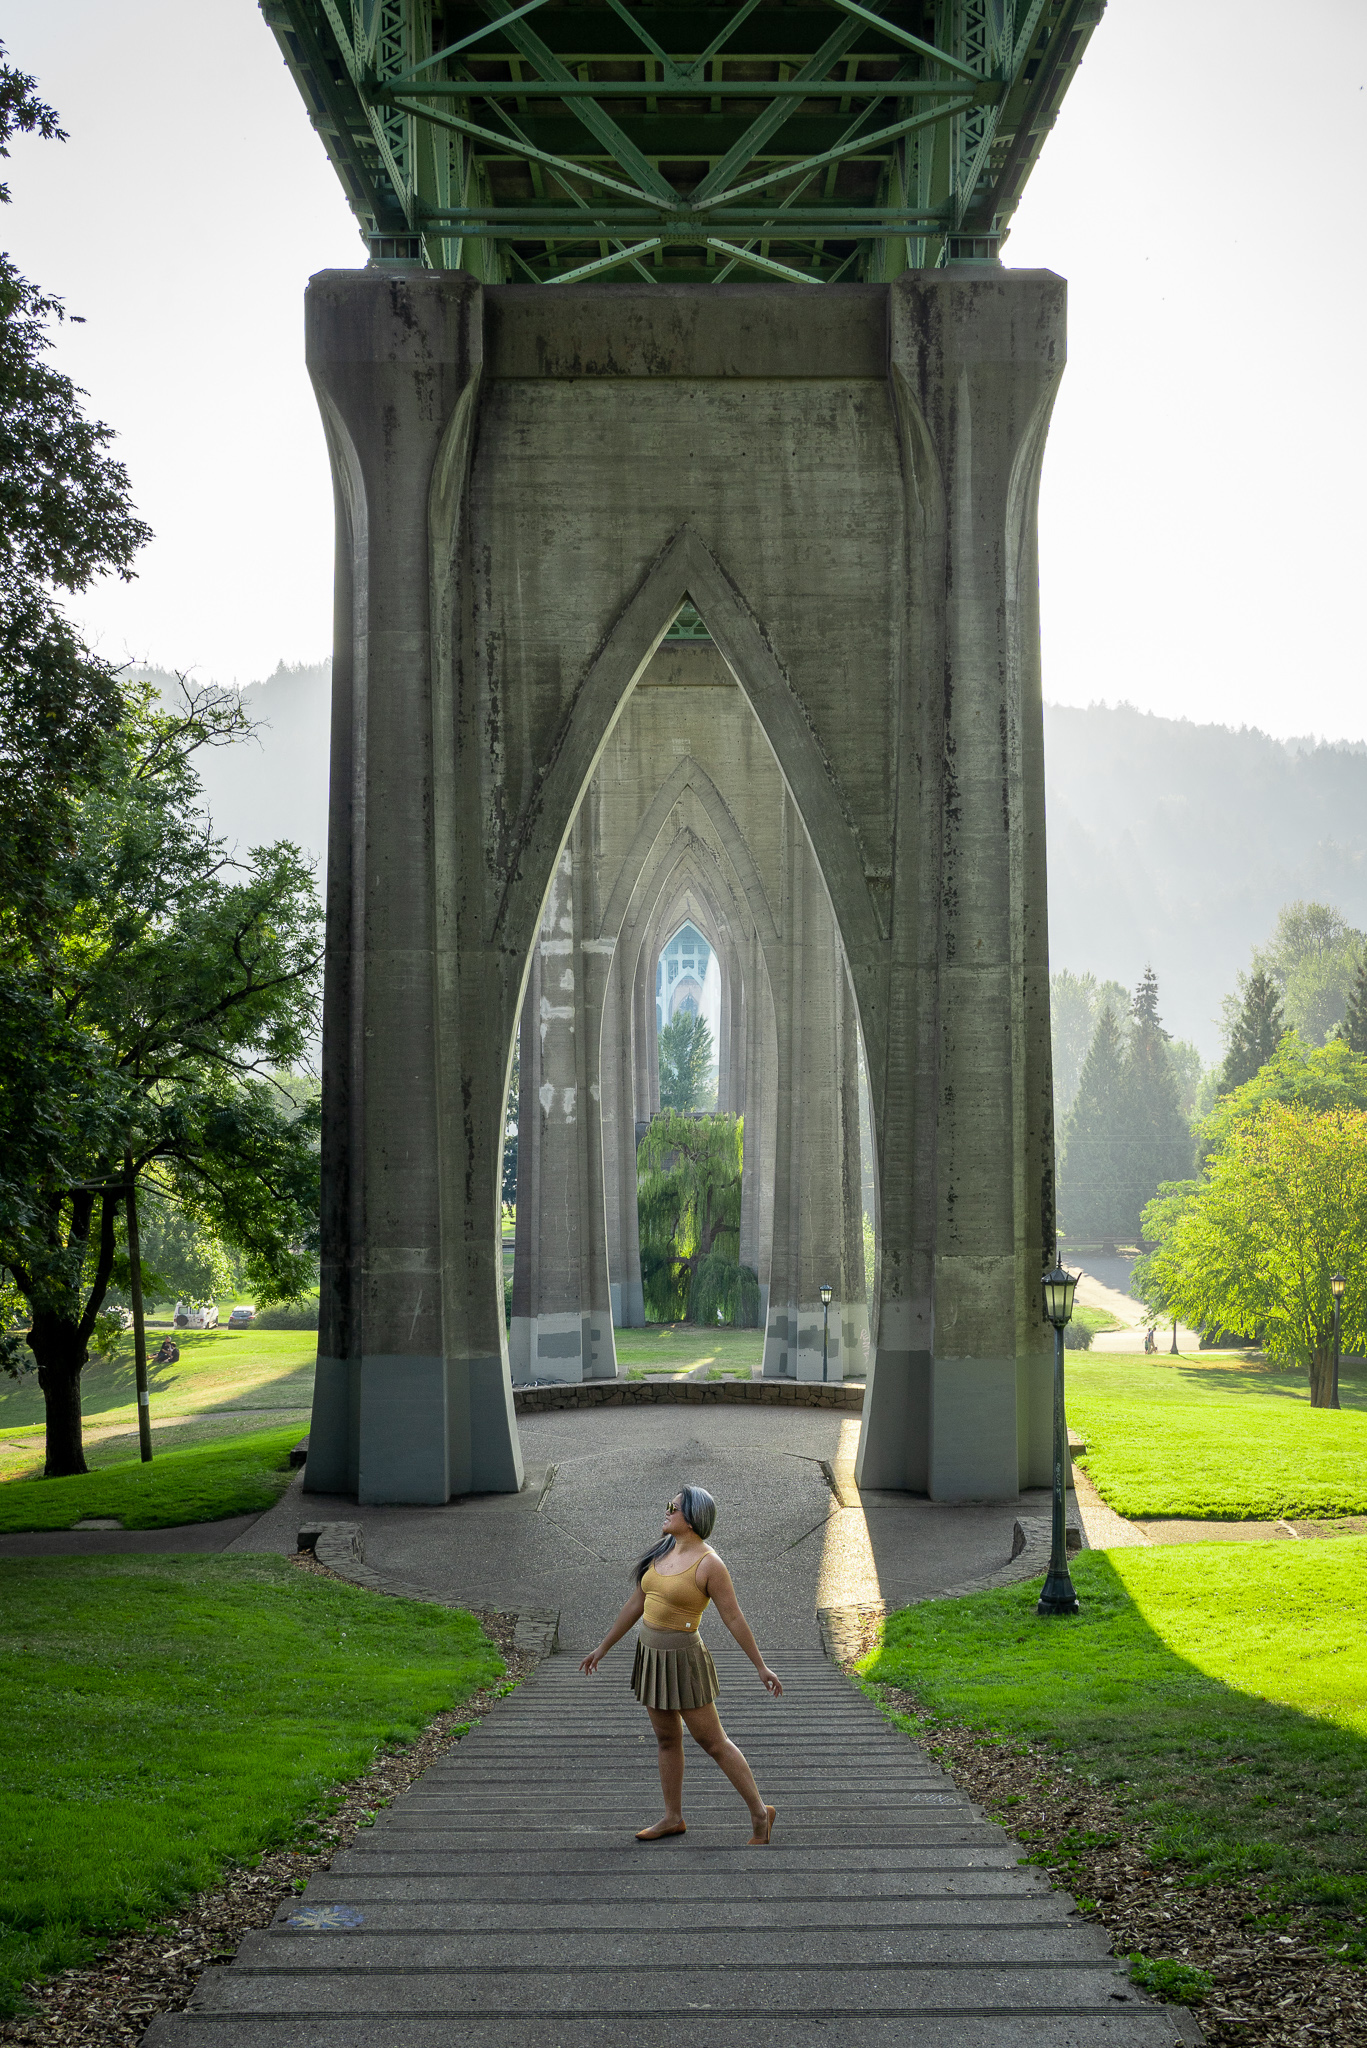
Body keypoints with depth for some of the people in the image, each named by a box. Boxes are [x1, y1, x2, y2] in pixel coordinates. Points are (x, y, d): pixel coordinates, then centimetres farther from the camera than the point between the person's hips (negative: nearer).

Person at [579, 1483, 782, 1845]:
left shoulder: (709, 1563, -17)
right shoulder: (661, 1551, 4)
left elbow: (733, 1617, -14)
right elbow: (637, 1603, 13)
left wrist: (760, 1667, -11)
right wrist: (603, 1647, 17)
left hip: (683, 1659, -7)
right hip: (650, 1654, 7)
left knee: (712, 1742, 0)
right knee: (666, 1738, 16)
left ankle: (760, 1814, 11)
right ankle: (673, 1818, 27)